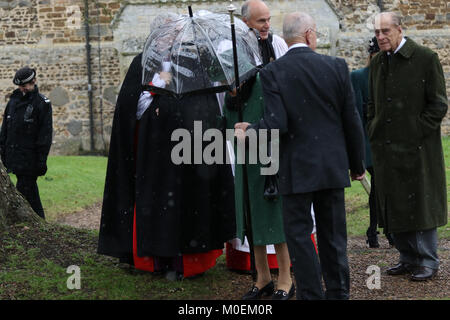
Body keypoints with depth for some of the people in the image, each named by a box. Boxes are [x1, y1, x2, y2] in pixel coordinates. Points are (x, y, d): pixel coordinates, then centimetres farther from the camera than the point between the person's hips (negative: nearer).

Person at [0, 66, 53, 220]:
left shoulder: (42, 103, -6)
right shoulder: (14, 100, 12)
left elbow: (46, 133, -9)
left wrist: (41, 160, -14)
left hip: (29, 159, -6)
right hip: (14, 157, 6)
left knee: (24, 191, -10)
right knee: (31, 191, 13)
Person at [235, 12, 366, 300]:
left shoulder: (272, 73, -9)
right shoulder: (337, 66, -3)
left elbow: (277, 124, -18)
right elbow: (352, 121, 0)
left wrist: (249, 131, 2)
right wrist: (357, 163, 11)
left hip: (296, 168, -3)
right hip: (333, 166, 3)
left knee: (299, 233, 6)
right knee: (333, 234, 14)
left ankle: (311, 294, 7)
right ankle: (338, 292, 23)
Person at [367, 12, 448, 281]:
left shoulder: (425, 58, -8)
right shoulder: (377, 63, 11)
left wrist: (416, 133, -12)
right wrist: (374, 133, 10)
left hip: (416, 148, -6)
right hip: (386, 148, 6)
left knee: (421, 205, 1)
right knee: (394, 206, 10)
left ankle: (428, 261, 13)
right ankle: (409, 258, 23)